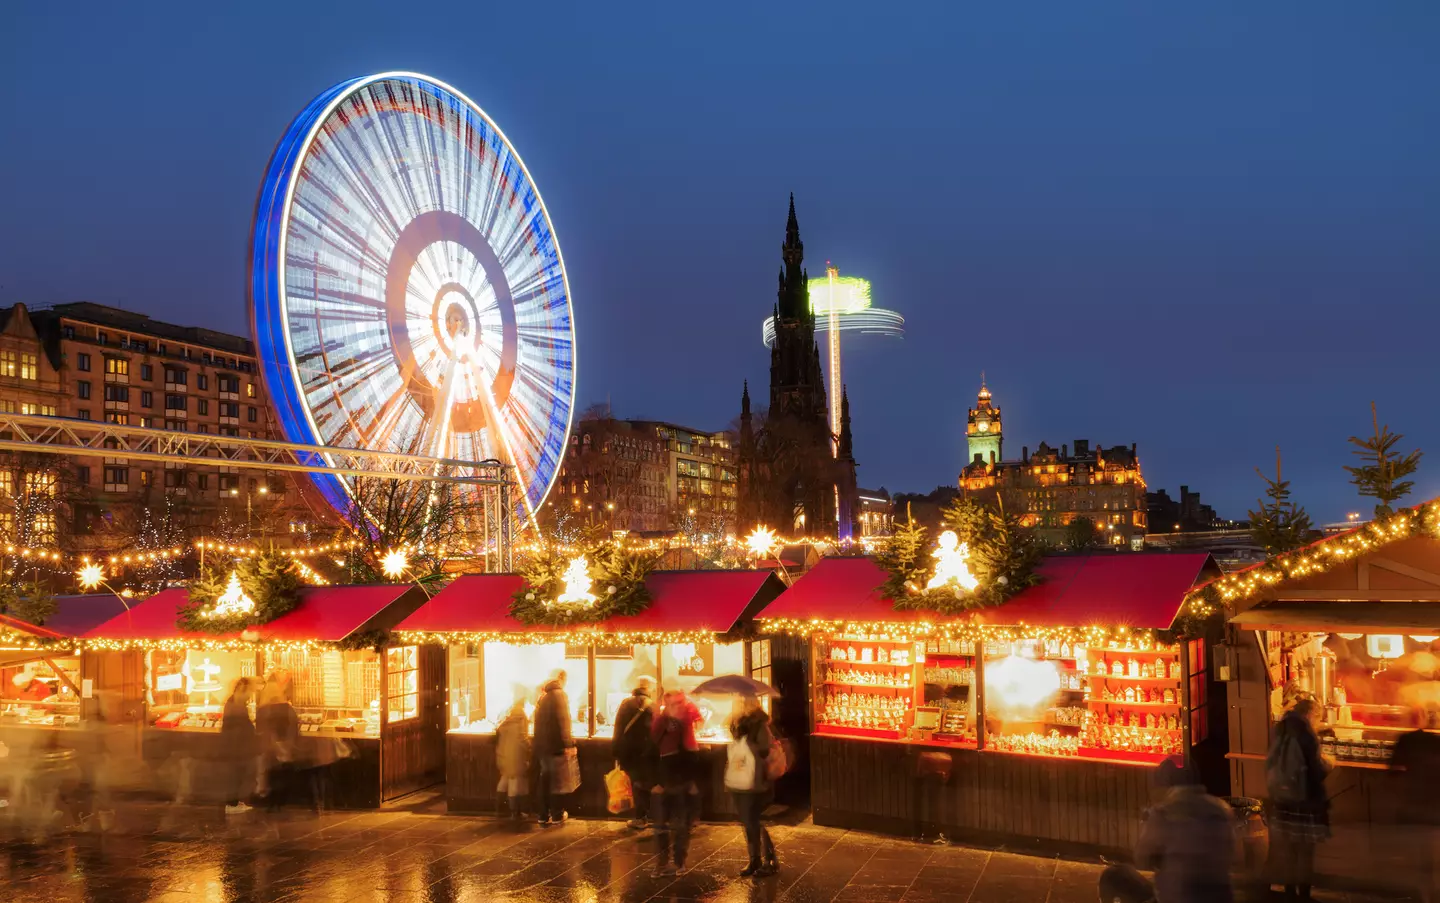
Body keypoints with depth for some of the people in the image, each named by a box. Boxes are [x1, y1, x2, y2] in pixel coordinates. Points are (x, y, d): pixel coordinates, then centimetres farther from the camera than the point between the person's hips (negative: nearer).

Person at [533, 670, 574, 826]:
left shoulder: (543, 697, 13)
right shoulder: (560, 694, -10)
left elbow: (539, 722, 16)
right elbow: (563, 720, -18)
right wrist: (568, 744, -19)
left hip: (542, 745, 7)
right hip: (556, 745, -7)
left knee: (545, 780, 11)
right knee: (557, 780, 2)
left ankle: (544, 815, 13)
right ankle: (557, 815, 9)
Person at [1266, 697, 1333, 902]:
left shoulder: (1283, 732, 6)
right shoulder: (1306, 736, -17)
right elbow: (1315, 771, -17)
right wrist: (1327, 764, 3)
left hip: (1281, 798, 7)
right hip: (1303, 801, -7)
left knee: (1286, 848, 14)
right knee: (1304, 850, 6)